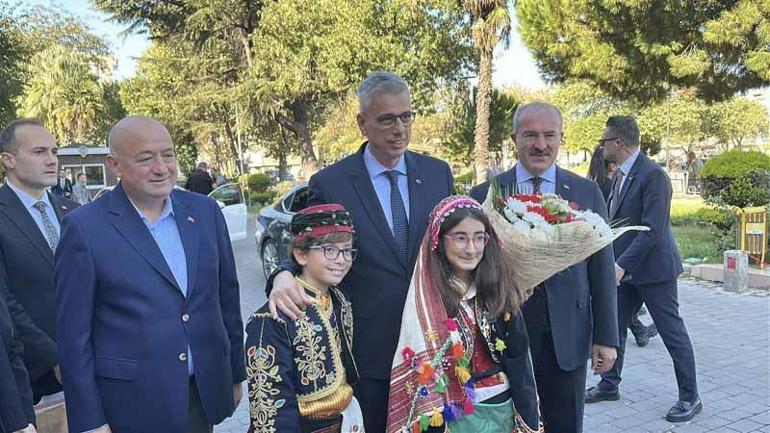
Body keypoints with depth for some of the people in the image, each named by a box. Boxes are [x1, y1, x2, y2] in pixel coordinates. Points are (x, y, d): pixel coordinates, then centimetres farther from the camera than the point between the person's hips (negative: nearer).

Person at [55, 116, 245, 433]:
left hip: (206, 394, 4)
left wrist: (235, 374, 11)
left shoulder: (205, 211, 1)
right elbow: (74, 334, -7)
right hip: (131, 405, -3)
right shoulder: (84, 227, -11)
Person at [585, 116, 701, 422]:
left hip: (652, 268, -9)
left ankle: (690, 397, 18)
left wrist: (622, 264, -24)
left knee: (673, 333, 4)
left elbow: (652, 230, -24)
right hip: (625, 268, 9)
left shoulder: (653, 175, -19)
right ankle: (609, 385, 30)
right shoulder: (621, 174, 8)